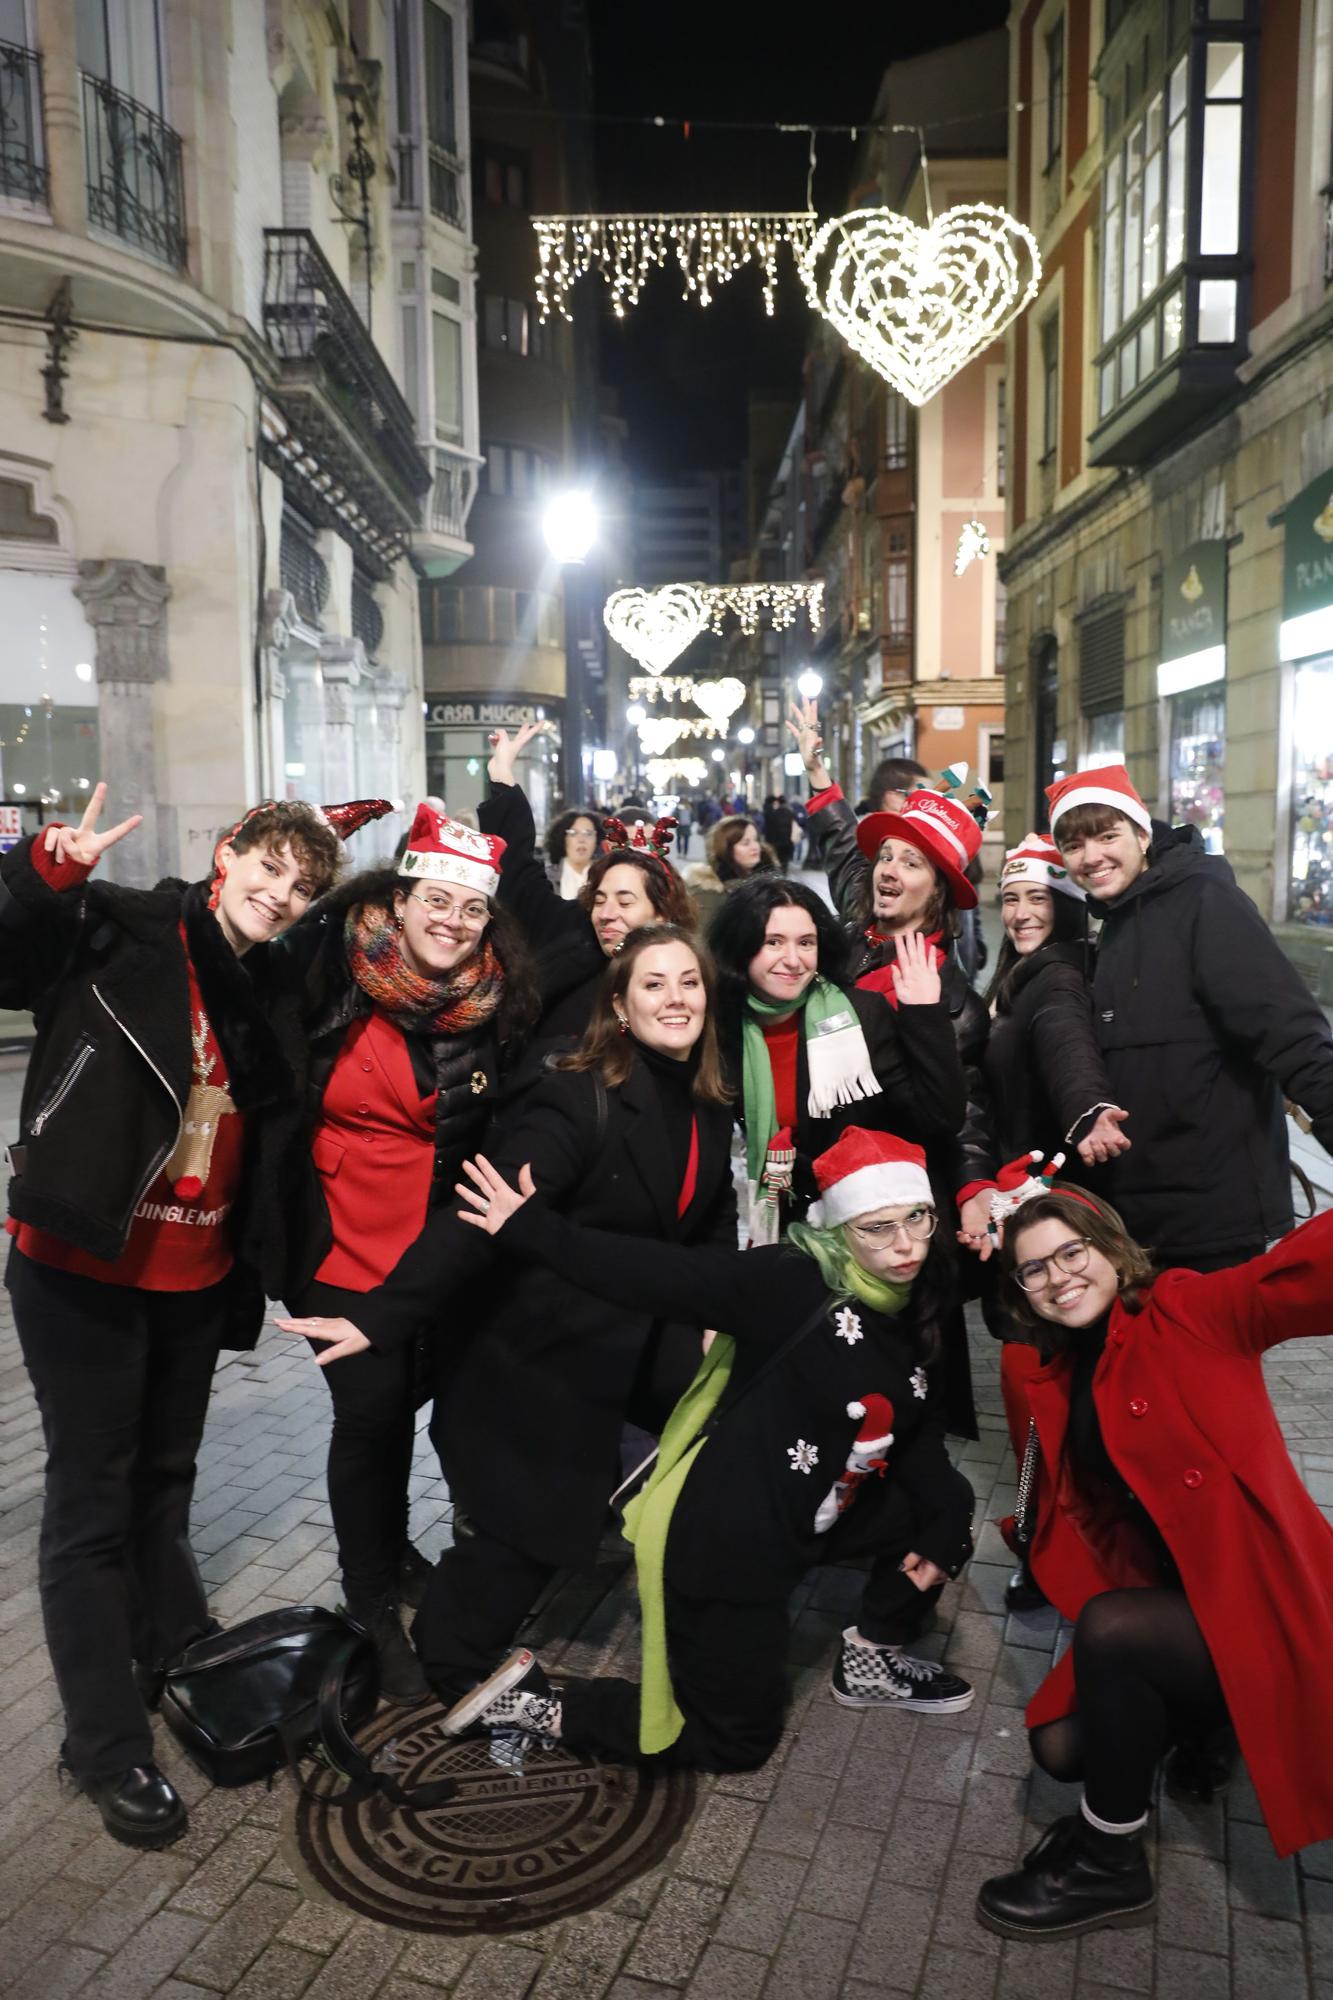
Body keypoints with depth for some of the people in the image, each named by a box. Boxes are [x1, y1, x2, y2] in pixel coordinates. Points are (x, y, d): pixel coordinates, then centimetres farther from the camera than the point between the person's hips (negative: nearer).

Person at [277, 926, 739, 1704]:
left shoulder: (709, 1106, 0)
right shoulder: (581, 1098, -24)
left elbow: (711, 1225, 10)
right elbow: (482, 1214, -31)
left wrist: (714, 1315, 0)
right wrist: (381, 1318, -36)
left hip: (639, 1335, 7)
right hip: (537, 1344, -7)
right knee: (525, 1522, 3)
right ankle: (449, 1666, 30)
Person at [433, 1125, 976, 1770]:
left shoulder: (907, 1313, -1)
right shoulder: (795, 1284, -25)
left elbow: (917, 1431, 9)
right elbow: (665, 1275, -33)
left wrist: (939, 1530, -1)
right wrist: (532, 1229, -40)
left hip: (800, 1521, 8)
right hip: (720, 1541, -7)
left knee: (948, 1502, 11)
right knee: (737, 1742, 7)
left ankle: (870, 1661, 29)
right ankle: (537, 1702, 16)